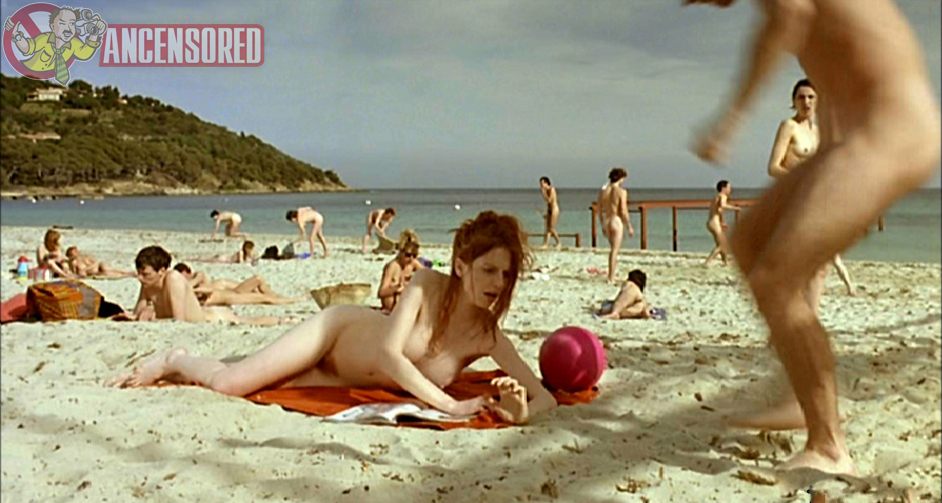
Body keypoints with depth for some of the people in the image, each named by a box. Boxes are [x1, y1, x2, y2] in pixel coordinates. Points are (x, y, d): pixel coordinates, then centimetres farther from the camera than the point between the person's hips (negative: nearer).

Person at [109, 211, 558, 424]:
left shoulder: (489, 338, -23)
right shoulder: (428, 284, -30)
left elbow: (545, 397, -24)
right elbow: (388, 352, -38)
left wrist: (521, 412, -47)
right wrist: (451, 405, -45)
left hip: (348, 380, 3)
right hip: (341, 328, -3)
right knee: (230, 383, -10)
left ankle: (185, 365, 35)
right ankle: (174, 360, 26)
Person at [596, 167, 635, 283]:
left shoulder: (602, 190, 5)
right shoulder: (621, 191, -12)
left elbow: (599, 210, 9)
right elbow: (623, 211, -15)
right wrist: (629, 227, -6)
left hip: (606, 221, 6)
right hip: (617, 221, -6)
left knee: (614, 248, 22)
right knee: (615, 250, 0)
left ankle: (611, 275, 24)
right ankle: (611, 278, 1)